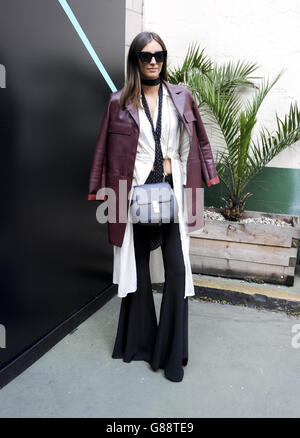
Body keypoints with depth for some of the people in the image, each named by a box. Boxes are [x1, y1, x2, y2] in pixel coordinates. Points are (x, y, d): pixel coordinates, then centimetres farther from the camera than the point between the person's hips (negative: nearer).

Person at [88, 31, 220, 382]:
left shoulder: (181, 97, 8)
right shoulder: (120, 102, 4)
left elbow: (196, 142, 12)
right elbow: (108, 151, 4)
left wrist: (204, 178, 6)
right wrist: (103, 190, 0)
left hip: (172, 189, 1)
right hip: (135, 191, 0)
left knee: (176, 268, -4)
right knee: (138, 266, 10)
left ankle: (171, 352, 12)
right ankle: (140, 340, 29)